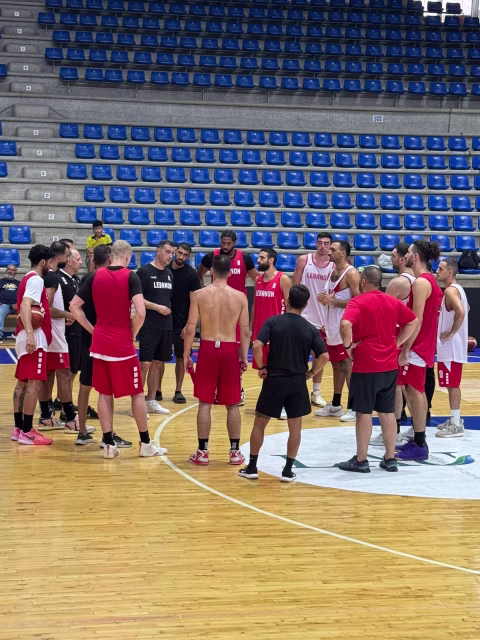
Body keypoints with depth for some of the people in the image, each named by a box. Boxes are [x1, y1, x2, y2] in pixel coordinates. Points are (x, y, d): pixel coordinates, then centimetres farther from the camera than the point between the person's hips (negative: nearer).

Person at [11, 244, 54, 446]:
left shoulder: (27, 279, 18)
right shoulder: (36, 280, -12)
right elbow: (25, 306, -26)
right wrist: (30, 333, -35)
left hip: (26, 338, 10)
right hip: (34, 338, -10)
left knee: (23, 383, 11)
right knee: (33, 384, -9)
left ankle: (18, 428, 15)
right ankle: (27, 432, -9)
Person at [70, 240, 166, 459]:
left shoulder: (95, 276, 3)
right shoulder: (131, 277, -9)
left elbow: (74, 306, 4)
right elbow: (140, 312, -20)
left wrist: (92, 329, 8)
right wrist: (133, 334, -4)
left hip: (100, 343, 4)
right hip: (123, 345, -4)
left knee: (104, 393, 11)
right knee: (137, 393, 8)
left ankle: (109, 444, 10)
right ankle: (145, 444, 15)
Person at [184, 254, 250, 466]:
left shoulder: (199, 294, -5)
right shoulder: (240, 297, -1)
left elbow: (190, 329, -7)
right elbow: (245, 331, -1)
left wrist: (186, 355, 2)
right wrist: (244, 356, 8)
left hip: (208, 348, -1)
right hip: (230, 349, 1)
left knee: (205, 403, 6)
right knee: (232, 405, 11)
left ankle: (202, 452, 9)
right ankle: (235, 451, 16)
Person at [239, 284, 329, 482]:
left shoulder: (272, 321, -7)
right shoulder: (311, 329, -2)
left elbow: (257, 346, -18)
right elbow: (324, 357, -9)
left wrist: (261, 367, -4)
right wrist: (310, 373, 5)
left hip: (274, 380, -1)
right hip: (297, 383, 1)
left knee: (260, 423, 13)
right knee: (295, 426, 13)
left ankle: (252, 467, 16)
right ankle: (288, 470, 13)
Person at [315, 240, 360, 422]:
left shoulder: (351, 273, -15)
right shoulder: (332, 271, 12)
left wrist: (333, 301, -22)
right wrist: (325, 299, 1)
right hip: (332, 327, 9)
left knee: (347, 366, -6)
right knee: (337, 365, 15)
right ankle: (335, 405, 24)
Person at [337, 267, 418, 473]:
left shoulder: (358, 302, -10)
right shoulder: (392, 302, 8)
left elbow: (345, 325, -27)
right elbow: (413, 322, 16)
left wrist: (349, 345, -11)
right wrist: (396, 343, 15)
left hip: (366, 366, -6)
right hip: (390, 365, 6)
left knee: (363, 412, 2)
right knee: (387, 412, 12)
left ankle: (361, 460, 8)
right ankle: (390, 459, 16)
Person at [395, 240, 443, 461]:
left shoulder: (421, 282, -18)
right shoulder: (429, 280, 14)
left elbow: (417, 320, -23)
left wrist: (405, 350, -22)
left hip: (417, 346, -10)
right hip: (424, 344, 10)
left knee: (414, 392, -6)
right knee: (416, 392, 15)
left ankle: (419, 446, -3)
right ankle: (418, 441, 21)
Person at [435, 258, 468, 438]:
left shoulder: (450, 290, -17)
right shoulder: (457, 288, 13)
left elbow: (461, 312, -32)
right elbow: (464, 310, 28)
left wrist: (452, 333, -23)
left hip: (451, 347, -10)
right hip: (453, 346, 10)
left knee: (452, 384, -5)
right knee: (453, 384, 16)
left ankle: (455, 426, -1)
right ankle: (455, 420, 23)